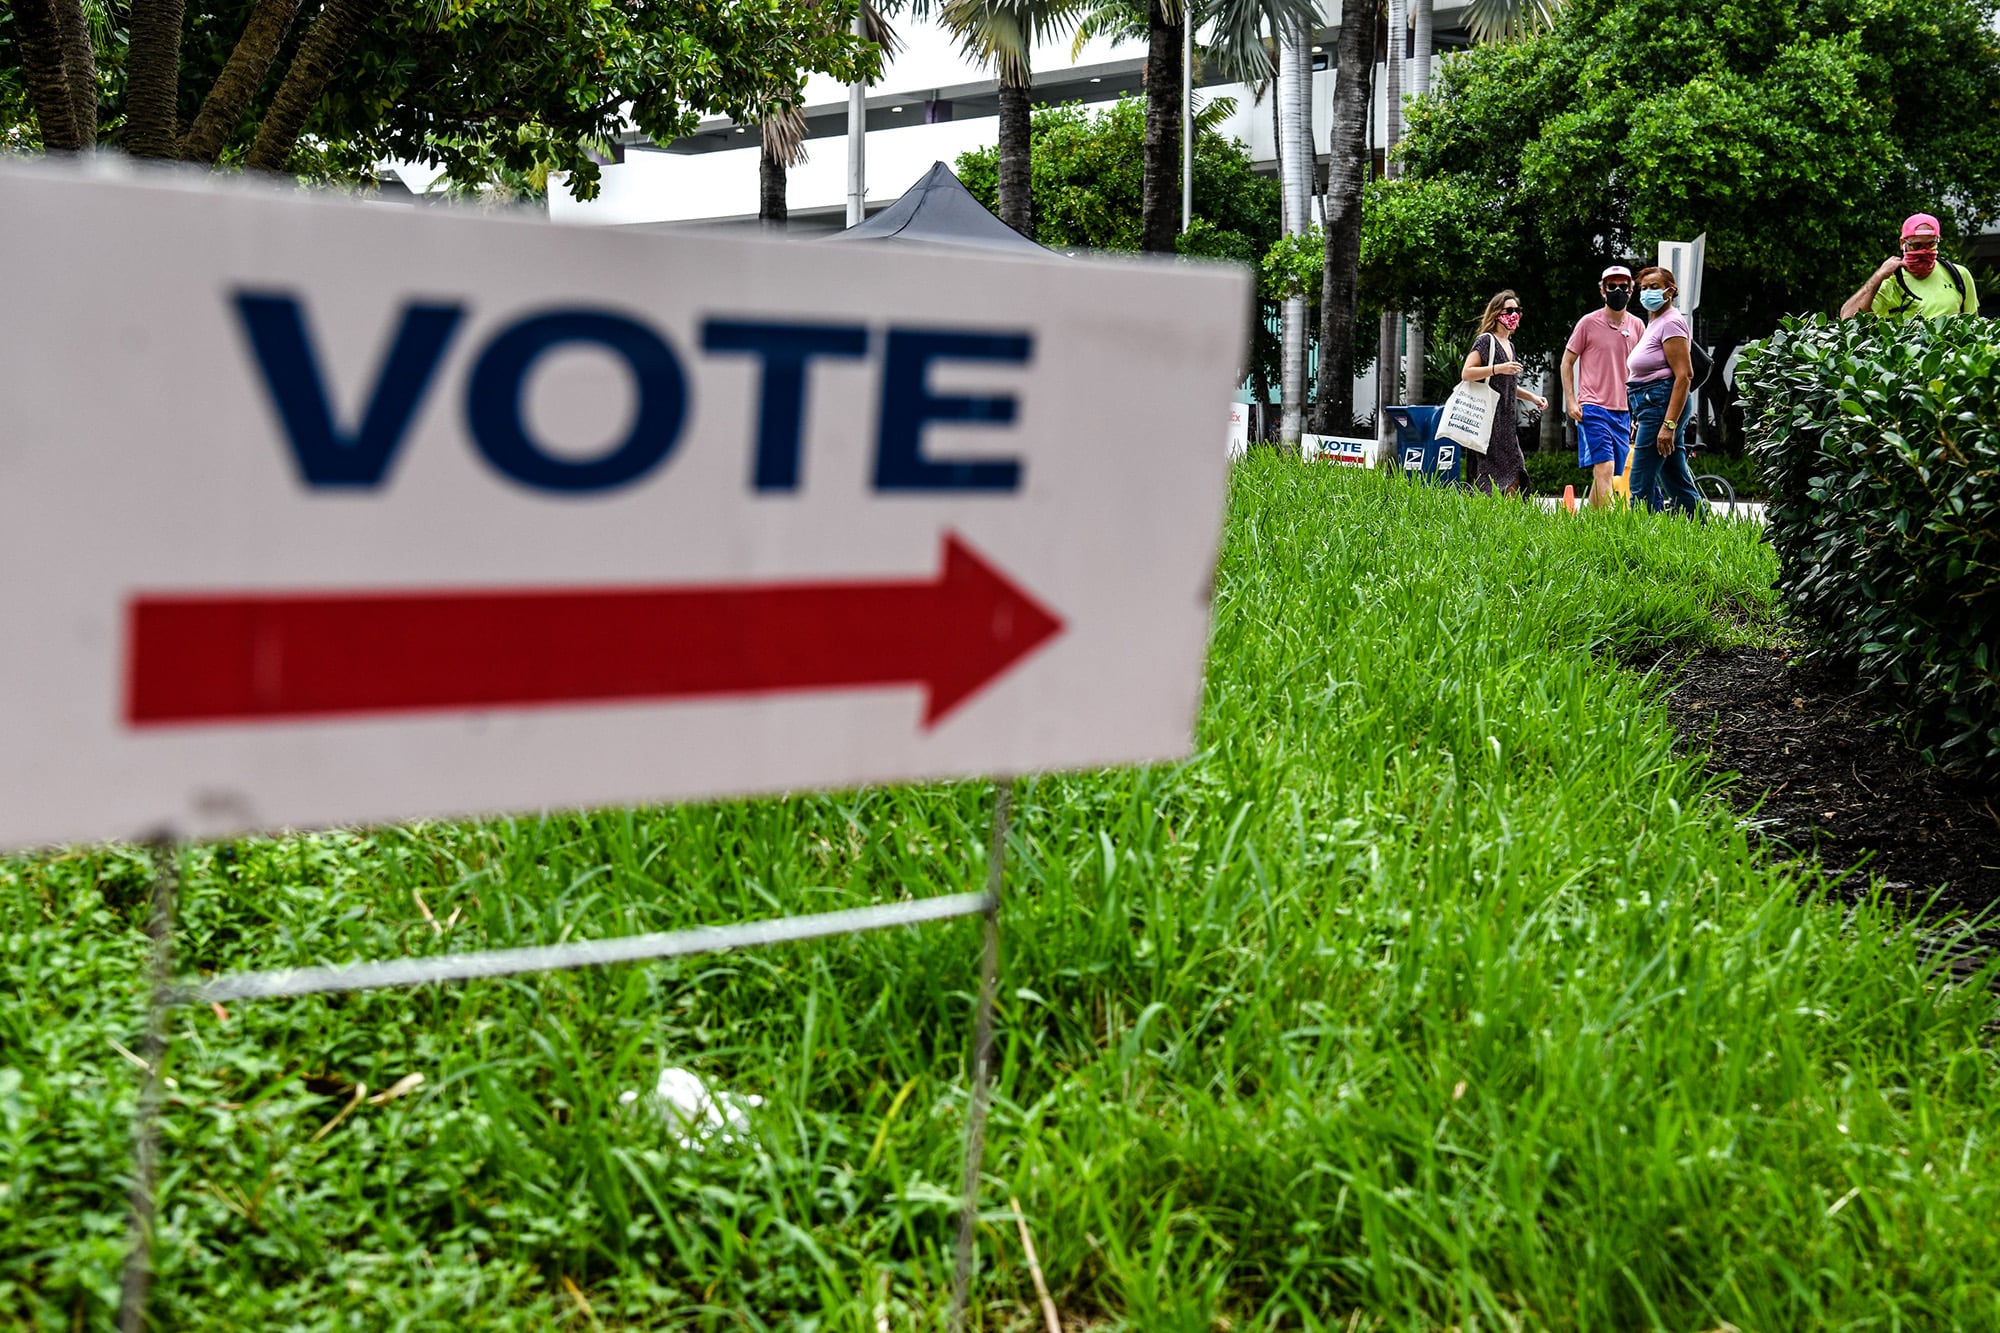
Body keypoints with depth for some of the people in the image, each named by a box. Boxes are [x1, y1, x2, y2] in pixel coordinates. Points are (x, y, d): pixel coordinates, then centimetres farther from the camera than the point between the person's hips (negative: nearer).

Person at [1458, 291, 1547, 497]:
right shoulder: (1486, 341, -5)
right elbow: (1466, 373, -16)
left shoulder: (1509, 345, 20)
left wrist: (1532, 397, 20)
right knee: (1488, 477, -10)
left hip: (1505, 422, 9)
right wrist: (1498, 368, -22)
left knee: (1513, 477, 2)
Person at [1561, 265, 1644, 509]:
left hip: (1623, 412, 5)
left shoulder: (1636, 326, 11)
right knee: (1604, 469, -17)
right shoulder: (1589, 323, -1)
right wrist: (1571, 401, -5)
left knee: (1603, 474, 8)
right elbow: (1567, 362, 5)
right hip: (1593, 408, -5)